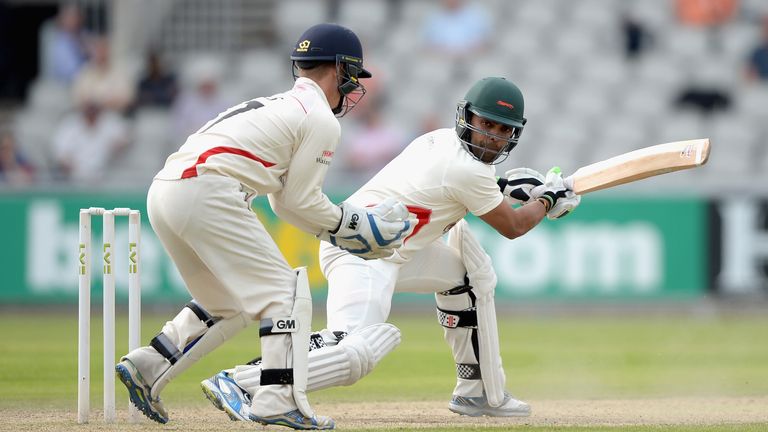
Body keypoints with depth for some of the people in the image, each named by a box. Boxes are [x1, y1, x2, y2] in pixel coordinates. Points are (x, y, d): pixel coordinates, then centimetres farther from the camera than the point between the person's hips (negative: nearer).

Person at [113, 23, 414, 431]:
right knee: (284, 291, -3)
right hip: (206, 194, -9)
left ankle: (146, 366, 14)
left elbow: (286, 200, 32)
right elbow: (299, 201, 1)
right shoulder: (321, 119, 3)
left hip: (163, 191, 9)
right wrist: (351, 225, 15)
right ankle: (278, 398, -14)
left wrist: (347, 225, 28)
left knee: (227, 303, 22)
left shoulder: (280, 105, 31)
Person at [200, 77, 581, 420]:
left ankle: (477, 392, 25)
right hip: (363, 253, -11)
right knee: (356, 351, -30)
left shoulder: (438, 139, 13)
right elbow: (512, 227, 1)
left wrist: (504, 186, 26)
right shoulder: (467, 170, -12)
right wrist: (548, 200, 18)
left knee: (470, 273, 23)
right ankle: (238, 382, -34)